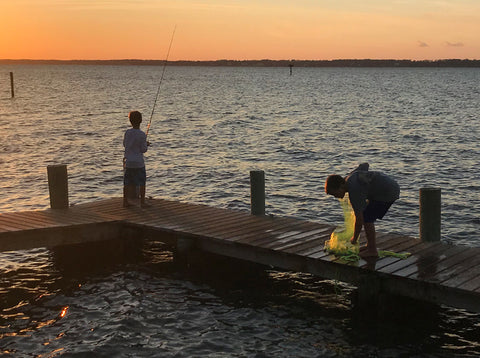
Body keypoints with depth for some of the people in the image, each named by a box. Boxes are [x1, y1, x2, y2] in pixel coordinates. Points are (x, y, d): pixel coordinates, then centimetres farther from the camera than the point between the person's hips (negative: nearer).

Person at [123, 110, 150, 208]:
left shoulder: (127, 132, -2)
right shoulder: (142, 134, -14)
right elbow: (143, 150, -10)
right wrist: (146, 144, 11)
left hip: (128, 162, 4)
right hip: (138, 163, -4)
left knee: (127, 182, 11)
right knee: (142, 182, 6)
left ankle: (125, 201, 16)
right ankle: (142, 202, 6)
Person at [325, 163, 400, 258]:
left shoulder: (354, 192, -25)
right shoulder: (350, 175, 1)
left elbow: (359, 219, -22)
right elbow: (365, 165, 21)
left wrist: (354, 239, -10)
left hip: (389, 193, -11)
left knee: (367, 217, -11)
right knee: (366, 215, 13)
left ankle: (372, 250, -3)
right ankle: (370, 245, 20)